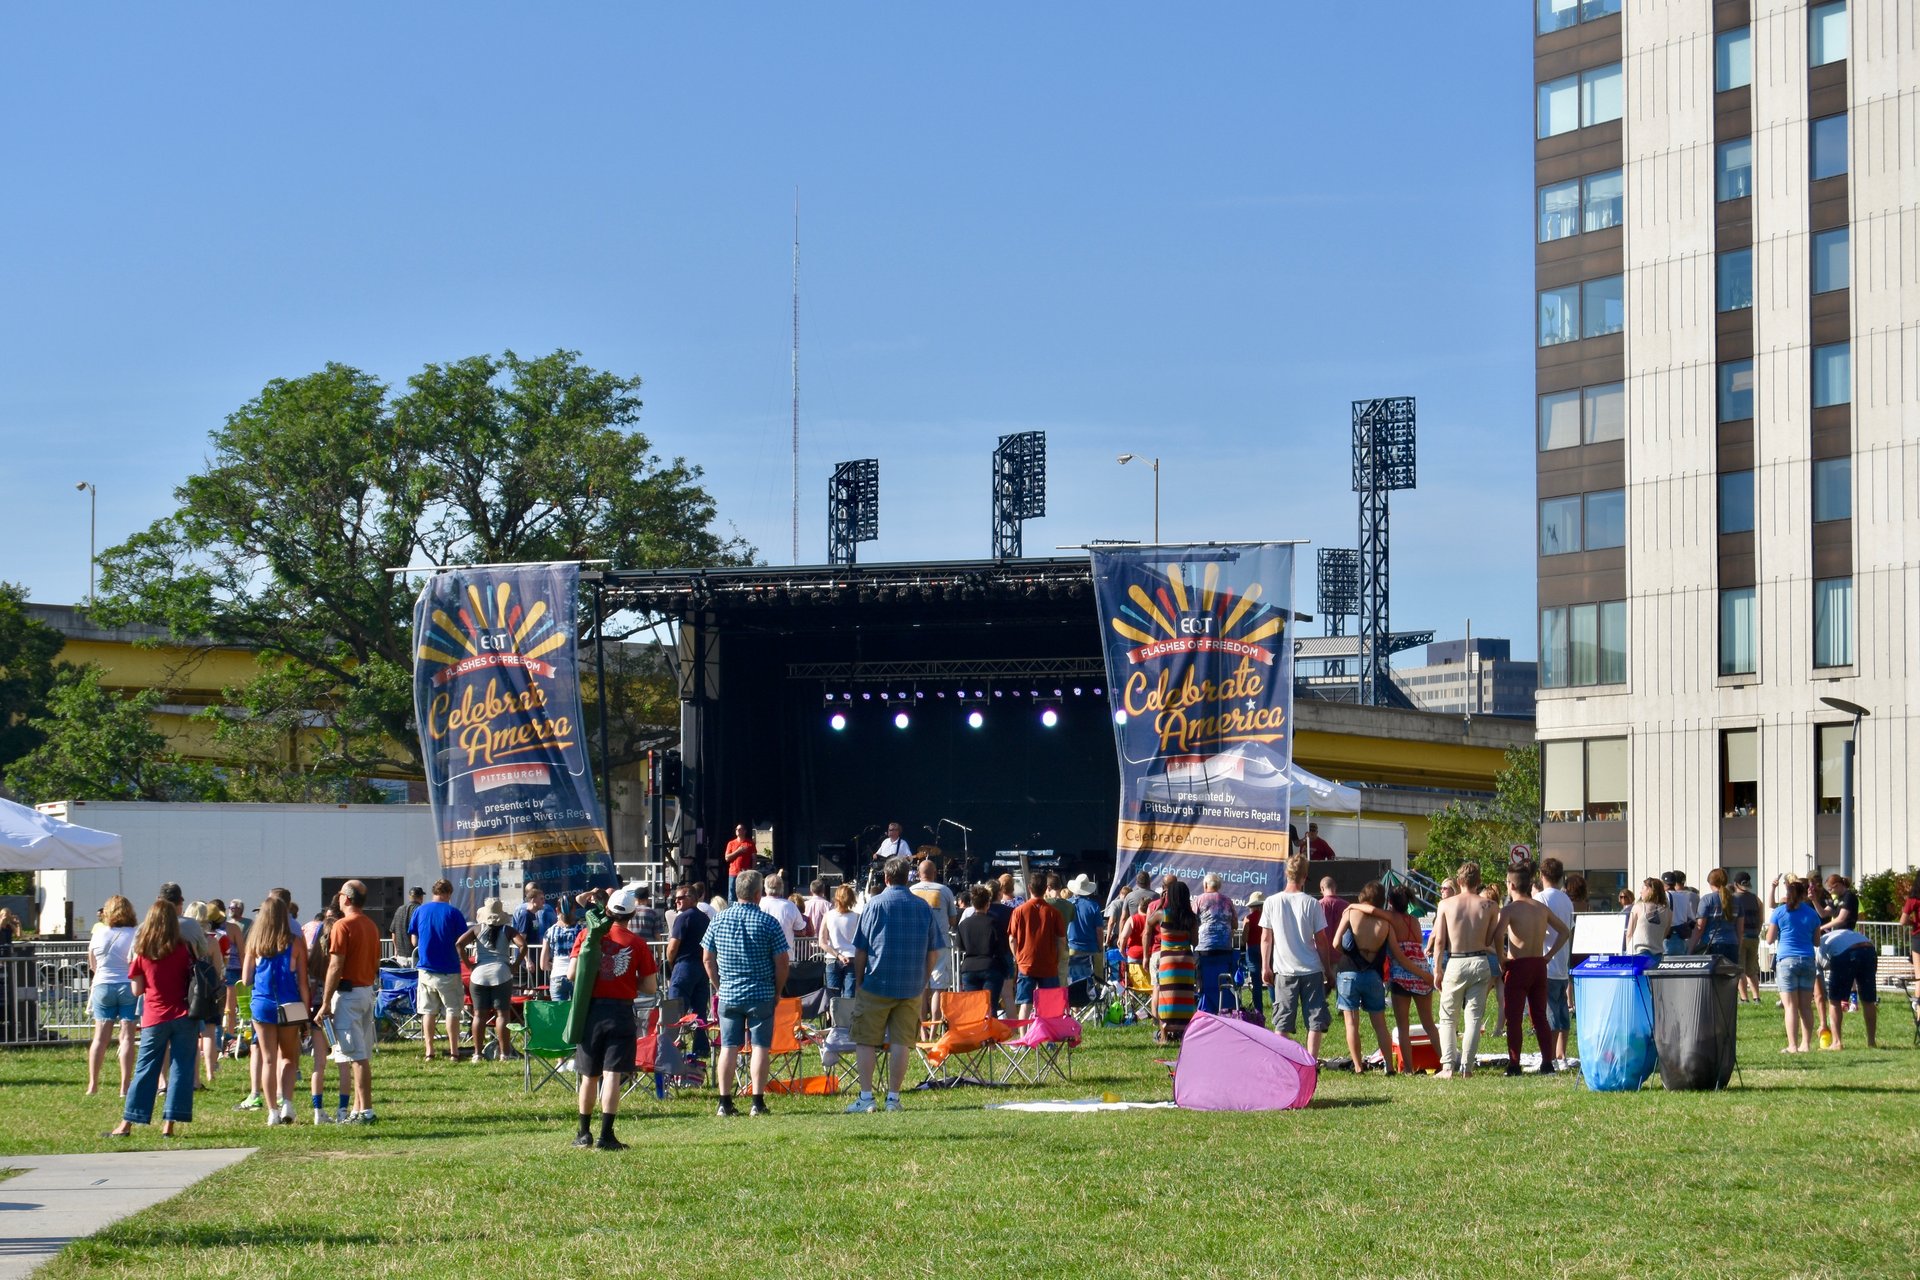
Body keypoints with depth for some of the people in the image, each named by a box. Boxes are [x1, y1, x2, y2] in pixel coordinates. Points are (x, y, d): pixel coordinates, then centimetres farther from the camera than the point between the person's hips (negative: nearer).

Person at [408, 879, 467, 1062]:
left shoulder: (419, 911, 2)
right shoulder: (453, 912, -7)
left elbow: (413, 941, 6)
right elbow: (462, 941, -6)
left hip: (425, 967, 3)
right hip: (448, 970, -3)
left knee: (428, 1011, 9)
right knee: (452, 1010, 4)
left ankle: (429, 1052, 9)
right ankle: (453, 1051, 3)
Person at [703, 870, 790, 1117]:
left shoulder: (719, 920, 1)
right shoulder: (768, 921, -8)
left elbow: (708, 959, 6)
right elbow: (782, 961, -7)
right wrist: (777, 992, 5)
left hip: (728, 995, 3)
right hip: (761, 995, -3)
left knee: (728, 1047, 7)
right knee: (759, 1047, 2)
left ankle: (725, 1103, 6)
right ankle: (758, 1103, -1)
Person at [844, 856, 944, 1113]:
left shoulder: (875, 904, -4)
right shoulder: (923, 907, 4)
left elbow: (860, 950, -3)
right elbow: (934, 951, 6)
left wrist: (858, 982, 6)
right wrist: (922, 981, 17)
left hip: (877, 985, -2)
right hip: (912, 987, 3)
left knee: (866, 1042, 5)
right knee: (901, 1043, 4)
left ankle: (866, 1098, 1)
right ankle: (893, 1098, 4)